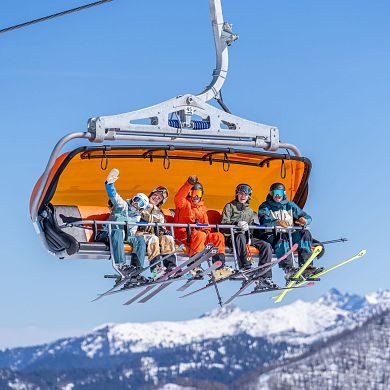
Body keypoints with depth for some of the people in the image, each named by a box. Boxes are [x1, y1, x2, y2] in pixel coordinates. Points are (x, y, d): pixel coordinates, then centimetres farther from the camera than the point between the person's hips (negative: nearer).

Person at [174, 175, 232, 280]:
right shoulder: (185, 204, 0)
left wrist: (206, 231, -1)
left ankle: (219, 267, -15)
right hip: (183, 235, -7)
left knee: (219, 236, -7)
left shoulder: (202, 207, 22)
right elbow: (178, 198, -24)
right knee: (200, 235, -35)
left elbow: (205, 223, 24)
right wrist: (189, 184, -37)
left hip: (198, 234, 7)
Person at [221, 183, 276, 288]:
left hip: (246, 237, 5)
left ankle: (265, 277, -25)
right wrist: (236, 223, -22)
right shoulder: (229, 207, 9)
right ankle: (246, 269, -50)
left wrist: (249, 237, -1)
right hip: (231, 236, -5)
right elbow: (224, 223, -3)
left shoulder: (250, 211, 26)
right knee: (241, 237, -41)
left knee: (266, 245, -18)